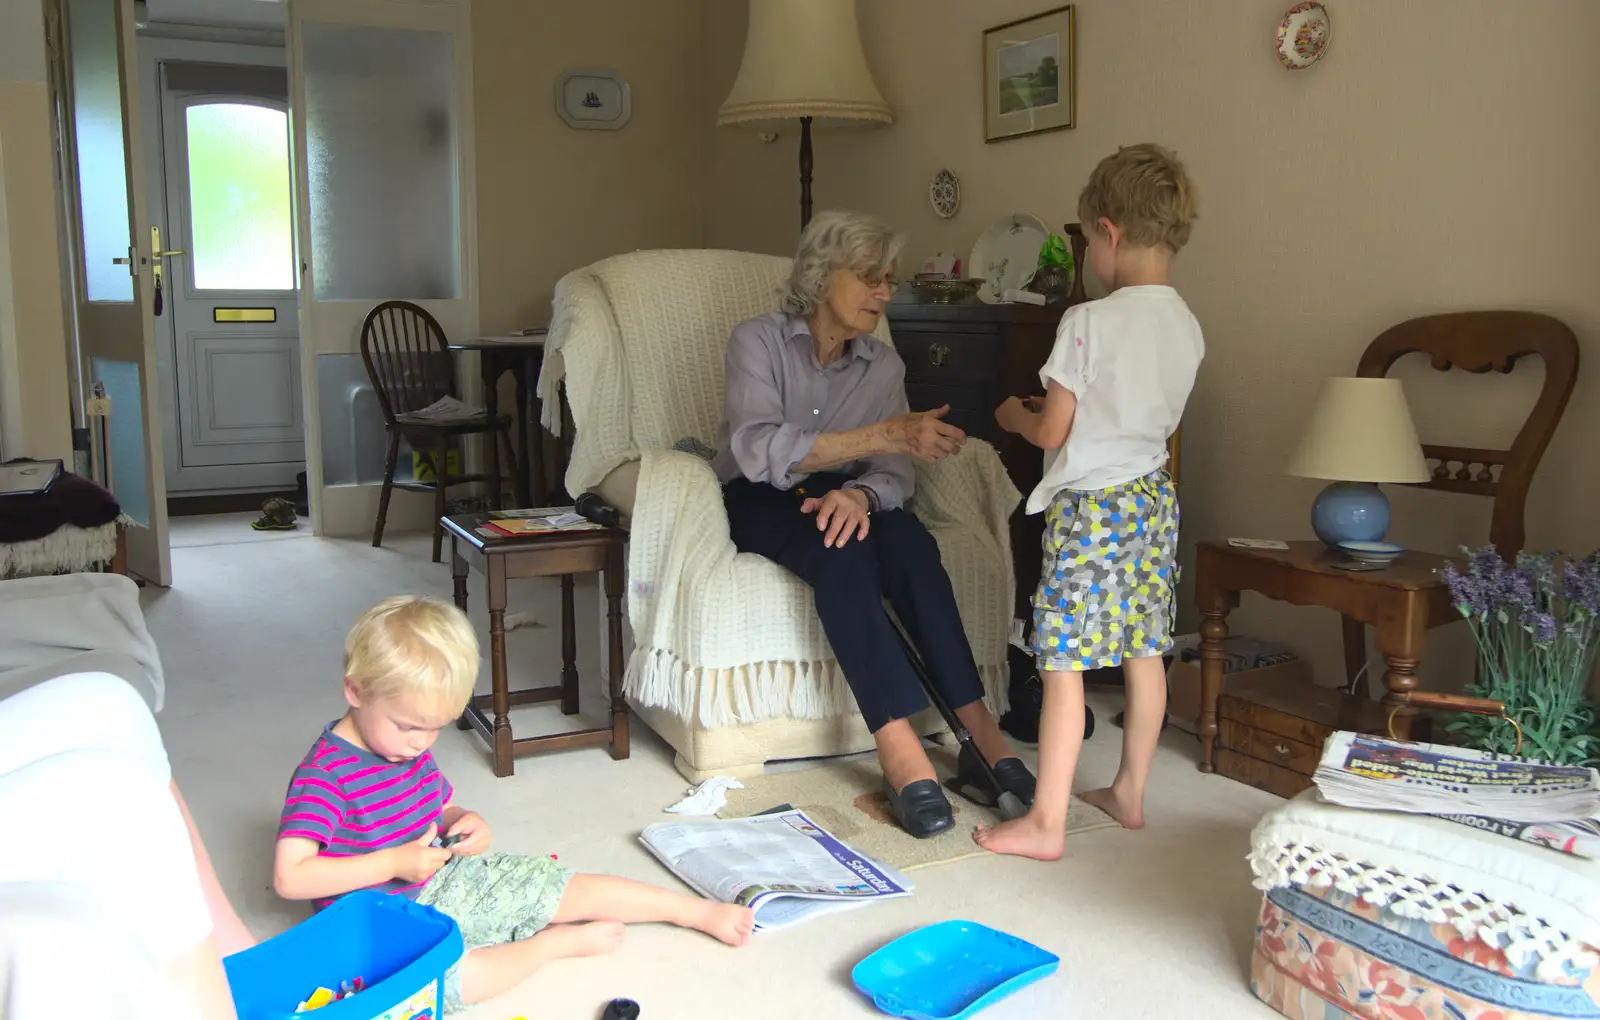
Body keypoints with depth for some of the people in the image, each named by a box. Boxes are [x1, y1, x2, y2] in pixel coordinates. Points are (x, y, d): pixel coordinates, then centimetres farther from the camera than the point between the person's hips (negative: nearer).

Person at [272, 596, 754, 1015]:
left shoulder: (412, 747, 3)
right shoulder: (325, 775, -23)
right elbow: (289, 877, -29)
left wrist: (463, 823, -5)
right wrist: (392, 864, -29)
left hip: (448, 879, 8)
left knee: (581, 889, 3)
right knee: (459, 978, -38)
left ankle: (703, 912, 16)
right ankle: (559, 941, -12)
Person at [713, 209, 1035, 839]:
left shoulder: (884, 364, 3)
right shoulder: (758, 341, -11)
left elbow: (894, 472, -6)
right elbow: (760, 451, -27)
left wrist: (860, 493, -32)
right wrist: (887, 434, -35)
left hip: (844, 497, 4)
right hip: (758, 501, -4)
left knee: (910, 542, -30)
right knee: (840, 551, -36)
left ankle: (981, 736, -33)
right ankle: (901, 754, -41)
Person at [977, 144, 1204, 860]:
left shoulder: (1089, 323, -17)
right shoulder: (1187, 328, 5)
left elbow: (1052, 432, -13)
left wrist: (1014, 415, 9)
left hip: (1090, 505, -8)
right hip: (1155, 498, 8)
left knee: (1063, 662, -2)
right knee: (1144, 653, 15)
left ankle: (1045, 824, 4)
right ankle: (1129, 793, 30)